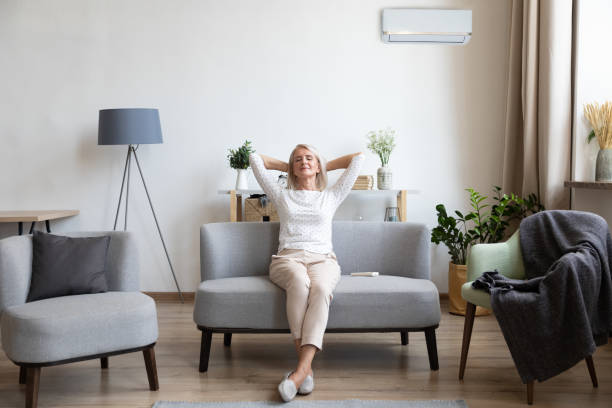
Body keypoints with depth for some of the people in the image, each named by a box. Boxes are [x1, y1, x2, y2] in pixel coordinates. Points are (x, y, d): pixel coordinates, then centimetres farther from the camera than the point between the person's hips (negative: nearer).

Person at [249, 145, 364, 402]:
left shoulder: (330, 197, 24)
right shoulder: (282, 196, 24)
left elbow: (358, 158, 25)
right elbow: (255, 158, 27)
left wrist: (325, 167, 32)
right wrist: (287, 167, 35)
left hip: (322, 259, 0)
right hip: (287, 258, 0)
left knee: (320, 288, -37)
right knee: (299, 282, -39)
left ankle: (301, 369, -49)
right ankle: (306, 366, -41)